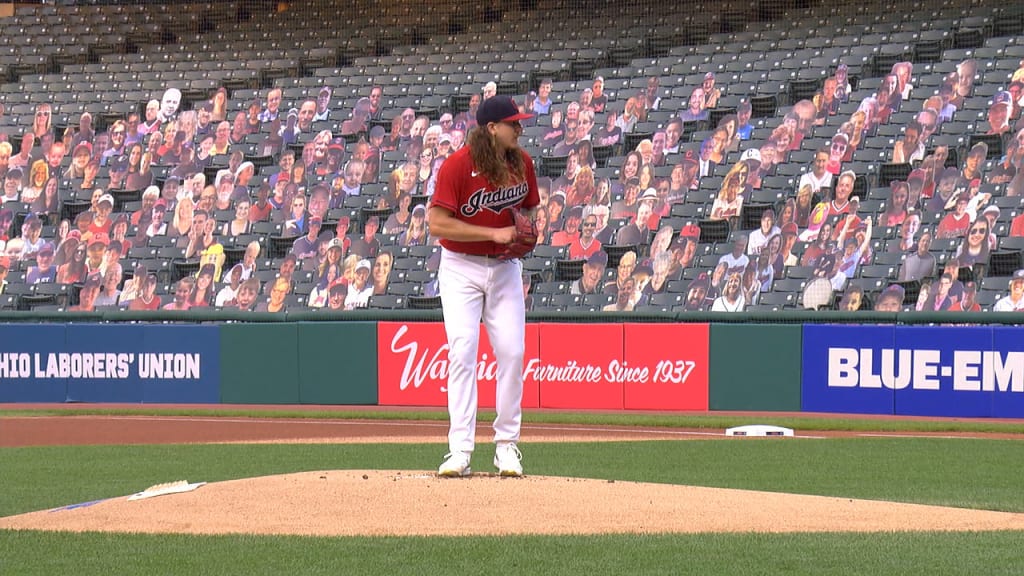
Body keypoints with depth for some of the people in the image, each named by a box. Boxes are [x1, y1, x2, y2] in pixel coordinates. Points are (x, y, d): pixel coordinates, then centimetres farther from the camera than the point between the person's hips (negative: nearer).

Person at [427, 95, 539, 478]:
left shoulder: (522, 162, 2)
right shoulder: (457, 165, -17)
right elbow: (437, 222, -20)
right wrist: (494, 233, -23)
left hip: (505, 269, 5)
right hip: (461, 269, -5)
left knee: (512, 352, -2)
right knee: (462, 352, -11)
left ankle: (507, 446, 8)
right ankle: (460, 450, -12)